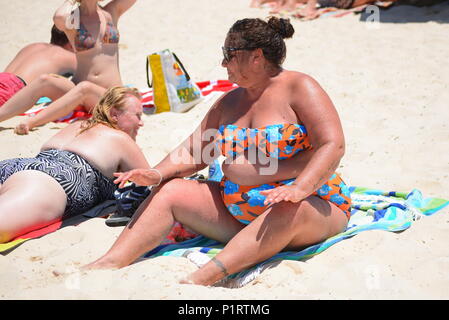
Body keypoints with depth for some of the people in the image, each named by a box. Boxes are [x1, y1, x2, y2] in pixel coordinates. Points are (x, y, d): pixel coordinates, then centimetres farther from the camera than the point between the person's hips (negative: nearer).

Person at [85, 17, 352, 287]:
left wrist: (299, 188, -35)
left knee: (289, 210, -41)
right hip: (236, 211, 7)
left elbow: (333, 146, -19)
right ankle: (110, 263, -17)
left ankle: (203, 277, -52)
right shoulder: (229, 102, 13)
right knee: (169, 192, -4)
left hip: (309, 203, -6)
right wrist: (157, 174, -6)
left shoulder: (299, 88, -8)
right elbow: (194, 152, 13)